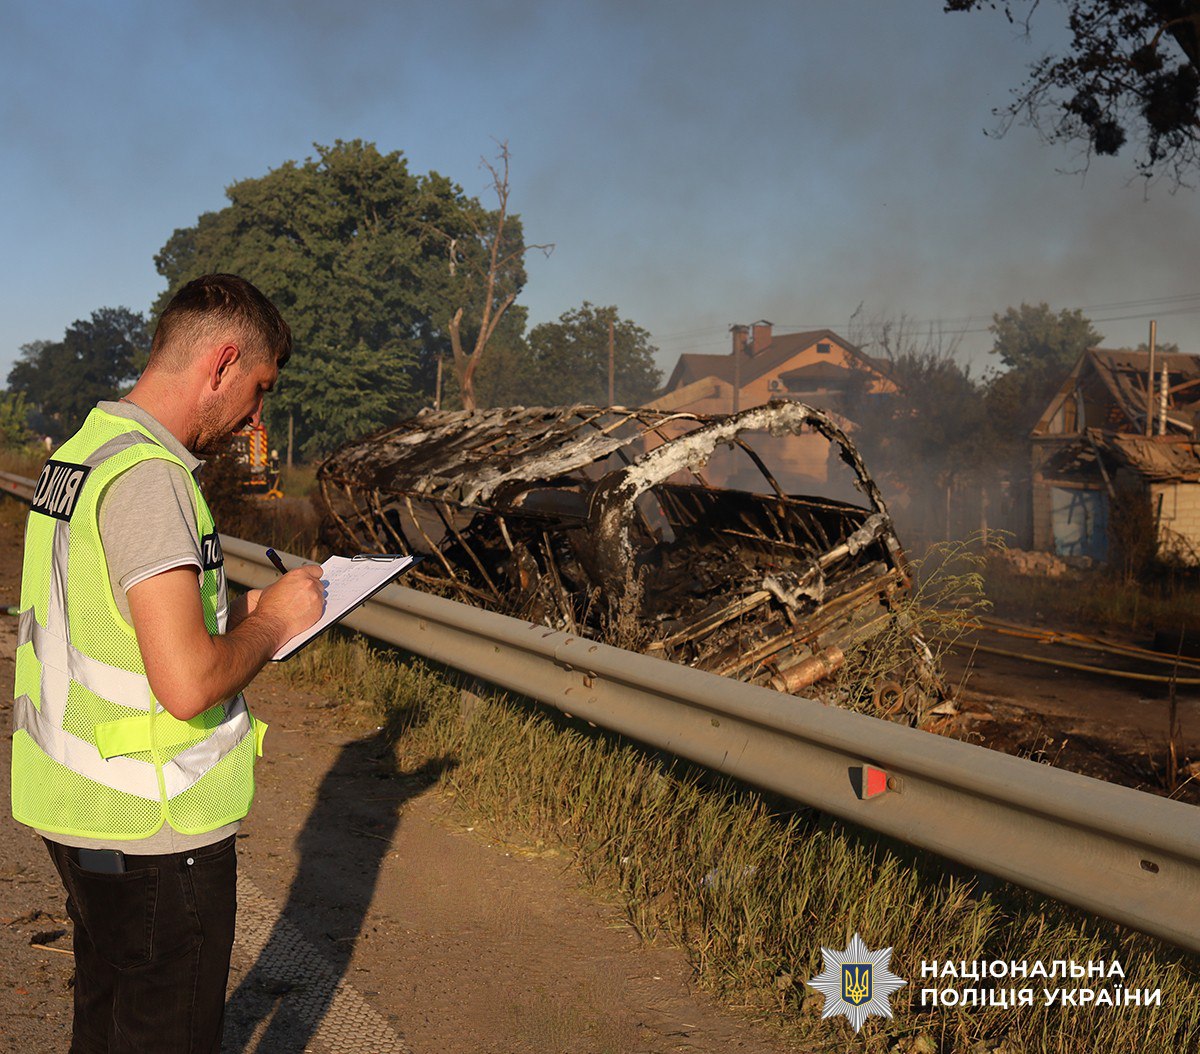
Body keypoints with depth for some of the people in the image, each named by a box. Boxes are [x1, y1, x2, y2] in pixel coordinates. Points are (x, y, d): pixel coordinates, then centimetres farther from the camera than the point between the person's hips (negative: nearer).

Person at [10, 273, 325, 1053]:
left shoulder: (78, 454, 8)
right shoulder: (149, 476, -23)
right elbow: (188, 684, -29)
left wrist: (235, 608, 11)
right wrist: (273, 621, -12)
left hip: (77, 808, 9)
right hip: (153, 831, -9)